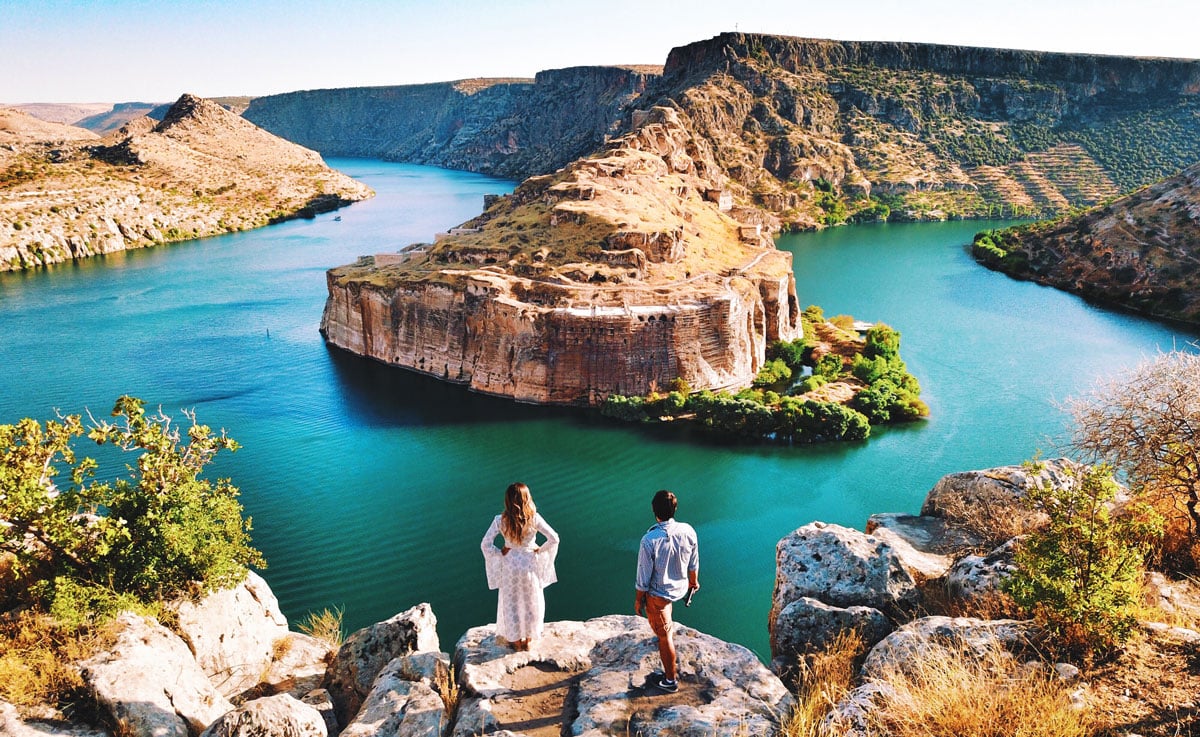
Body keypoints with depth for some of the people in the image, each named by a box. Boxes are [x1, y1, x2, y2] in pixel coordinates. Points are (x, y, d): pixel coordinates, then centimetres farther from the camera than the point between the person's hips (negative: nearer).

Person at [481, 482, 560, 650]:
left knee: (510, 603, 20)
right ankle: (528, 640, 33)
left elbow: (485, 544, -18)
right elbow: (554, 539, -19)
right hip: (530, 565, 0)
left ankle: (516, 641, 33)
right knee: (532, 603, 20)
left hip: (509, 566, 0)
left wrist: (500, 553, -3)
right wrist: (540, 550, -3)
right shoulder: (534, 518, -18)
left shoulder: (500, 520, -17)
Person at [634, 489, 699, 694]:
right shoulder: (688, 531, -19)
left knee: (664, 635, 11)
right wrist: (693, 581, 18)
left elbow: (644, 577, -20)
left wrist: (638, 600, -3)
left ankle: (670, 680, 27)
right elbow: (694, 563, -2)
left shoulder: (649, 540, -32)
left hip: (657, 595, -5)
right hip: (680, 588, 5)